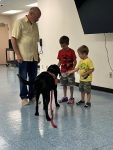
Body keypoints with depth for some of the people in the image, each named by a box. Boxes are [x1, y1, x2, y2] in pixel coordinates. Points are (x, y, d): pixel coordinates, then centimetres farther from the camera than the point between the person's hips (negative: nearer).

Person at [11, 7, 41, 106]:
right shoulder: (20, 22, -7)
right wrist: (18, 54, -14)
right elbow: (13, 39, -10)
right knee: (23, 78, 3)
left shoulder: (35, 25, 13)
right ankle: (24, 97, 14)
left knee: (33, 78, 9)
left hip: (34, 57, 6)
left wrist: (38, 55, 16)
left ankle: (32, 96, 20)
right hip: (23, 57, -6)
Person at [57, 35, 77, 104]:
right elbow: (60, 62, 8)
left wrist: (72, 69, -16)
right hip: (63, 71, 4)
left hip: (70, 71, -4)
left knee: (71, 85, 3)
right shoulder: (60, 52, 2)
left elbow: (75, 61, -7)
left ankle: (71, 98, 13)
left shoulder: (71, 51, -10)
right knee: (64, 84, 13)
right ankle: (65, 97, 25)